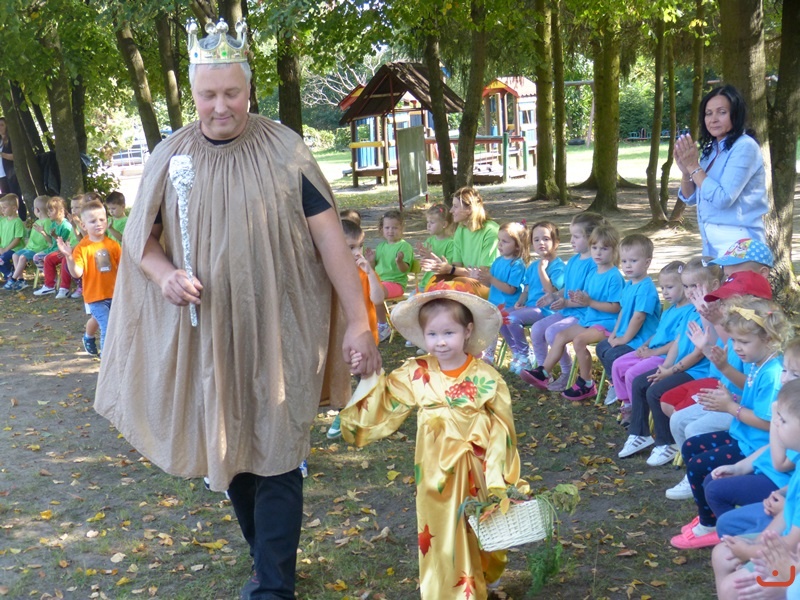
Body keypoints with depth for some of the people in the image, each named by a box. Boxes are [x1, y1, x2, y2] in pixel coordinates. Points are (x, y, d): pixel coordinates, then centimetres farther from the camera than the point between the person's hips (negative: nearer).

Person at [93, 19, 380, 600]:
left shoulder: (283, 151, -6)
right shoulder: (172, 156, 1)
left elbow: (329, 235, -7)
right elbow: (142, 237, 8)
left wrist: (358, 320, -12)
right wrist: (164, 275, -14)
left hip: (279, 332, -3)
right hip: (206, 336, 3)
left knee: (275, 455, -1)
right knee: (230, 451, 14)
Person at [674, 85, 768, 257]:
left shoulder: (745, 147, -14)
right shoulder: (711, 149, 10)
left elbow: (723, 198, -22)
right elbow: (691, 198, 11)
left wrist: (694, 167, -15)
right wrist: (685, 171, -7)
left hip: (737, 241, -8)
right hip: (711, 241, 8)